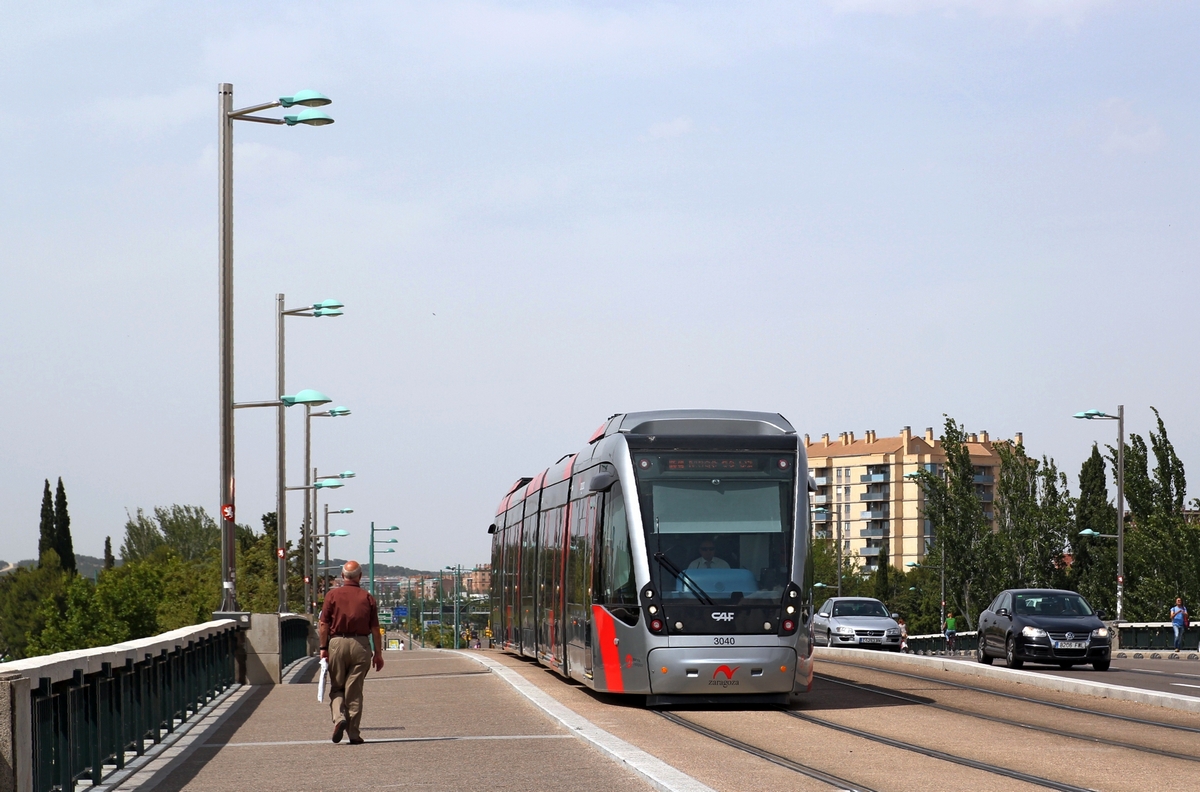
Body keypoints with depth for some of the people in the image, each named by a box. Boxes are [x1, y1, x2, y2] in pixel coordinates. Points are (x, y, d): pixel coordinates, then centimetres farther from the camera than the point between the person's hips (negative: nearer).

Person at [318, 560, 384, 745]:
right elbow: (375, 629, 3)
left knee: (336, 688, 12)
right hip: (360, 645, 1)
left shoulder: (332, 595, 1)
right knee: (354, 691, 5)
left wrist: (323, 648, 4)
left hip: (337, 642, -1)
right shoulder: (367, 598, 3)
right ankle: (353, 733, 4)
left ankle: (339, 718, -12)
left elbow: (324, 625, -2)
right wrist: (378, 653, 8)